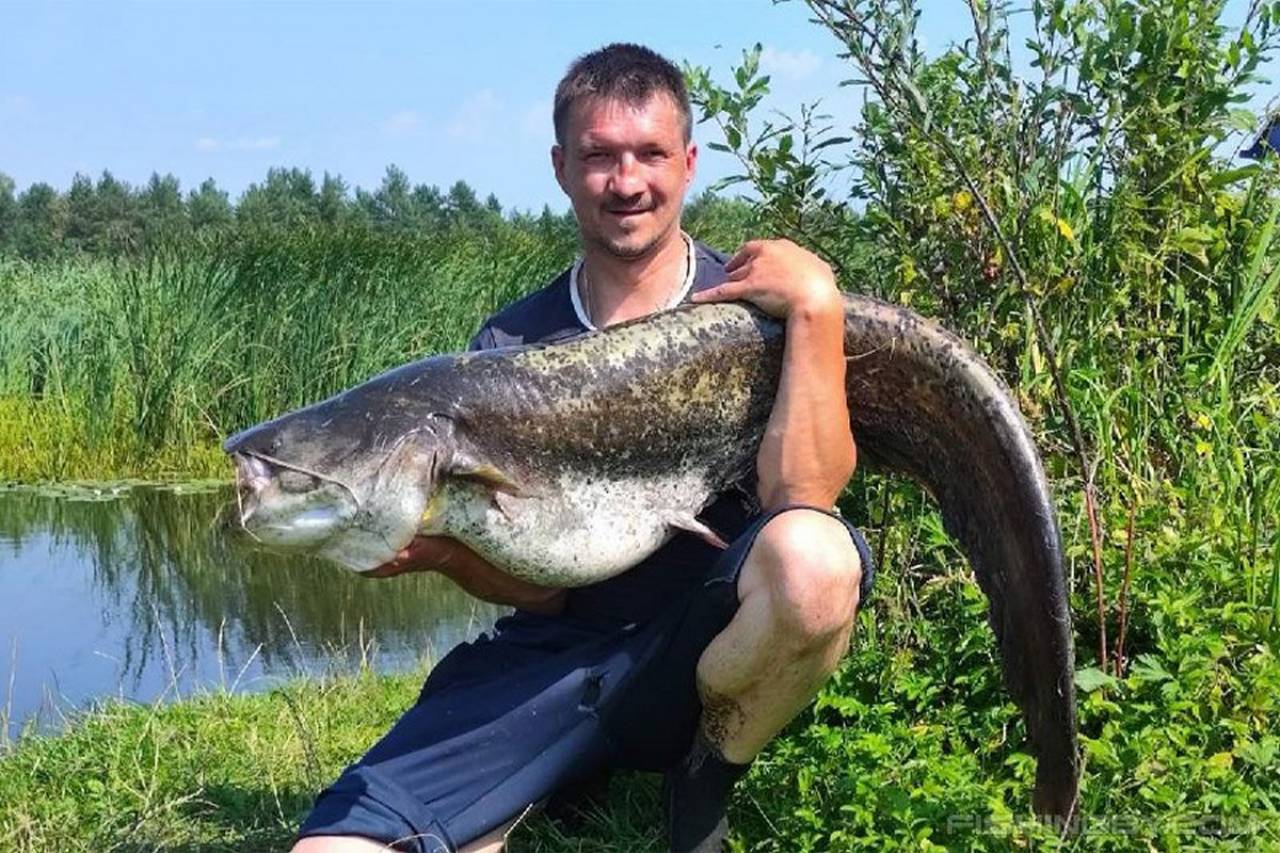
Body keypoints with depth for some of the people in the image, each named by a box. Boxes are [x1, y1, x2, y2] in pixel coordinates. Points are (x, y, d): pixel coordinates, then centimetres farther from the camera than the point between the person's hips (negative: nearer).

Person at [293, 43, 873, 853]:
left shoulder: (752, 305, -1)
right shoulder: (510, 347, 5)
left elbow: (803, 503, -16)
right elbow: (537, 582, 1)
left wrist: (817, 307, -22)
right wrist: (440, 548, -20)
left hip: (710, 650, -1)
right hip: (554, 655, 1)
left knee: (810, 558, -36)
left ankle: (710, 776, -6)